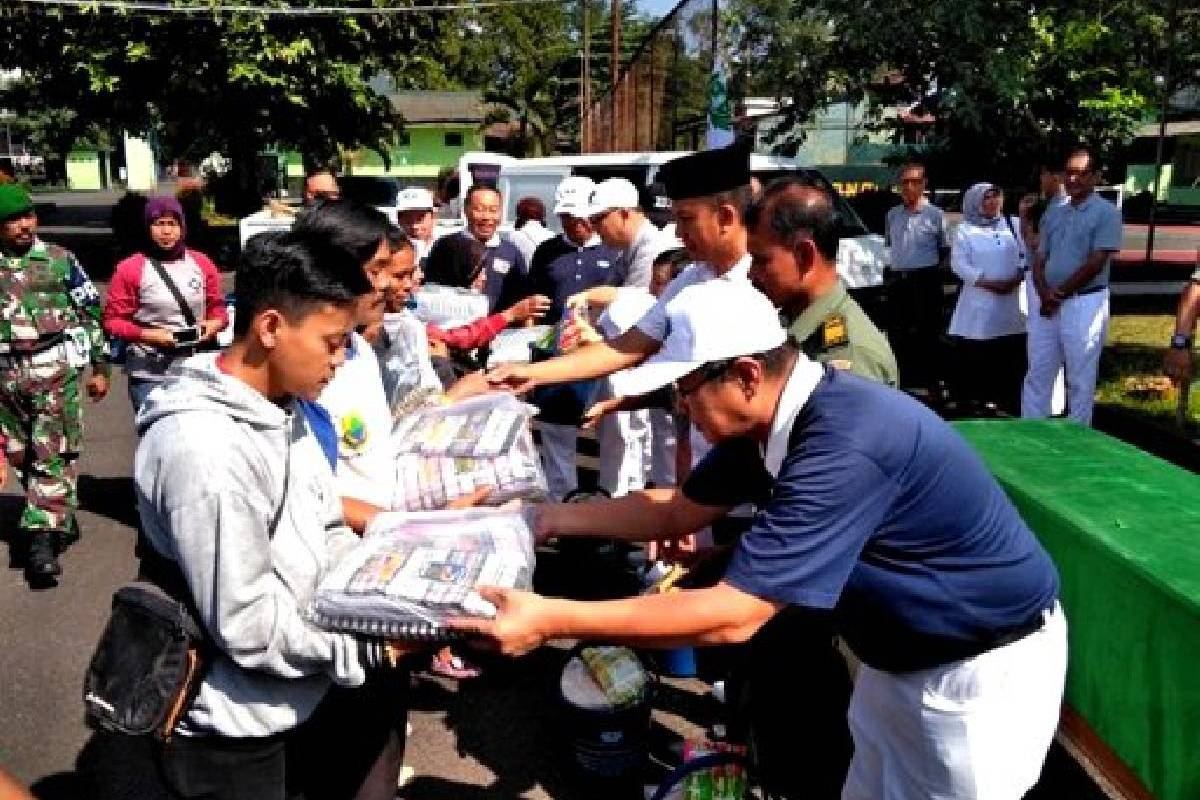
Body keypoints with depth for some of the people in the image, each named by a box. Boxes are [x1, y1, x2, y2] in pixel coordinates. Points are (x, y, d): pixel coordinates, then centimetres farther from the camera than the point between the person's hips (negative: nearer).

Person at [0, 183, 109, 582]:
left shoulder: (60, 259, 1)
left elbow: (91, 313, 4)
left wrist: (100, 367, 3)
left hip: (57, 369, -3)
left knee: (54, 454, -6)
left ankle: (42, 538, -2)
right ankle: (61, 516, 30)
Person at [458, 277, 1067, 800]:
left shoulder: (844, 447, -37)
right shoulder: (765, 419, -8)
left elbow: (735, 614, -38)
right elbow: (680, 509, 5)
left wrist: (552, 620, -36)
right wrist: (551, 518, -1)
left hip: (984, 669, -8)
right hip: (903, 653, 8)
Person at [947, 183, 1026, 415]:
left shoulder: (1011, 226, 13)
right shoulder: (964, 230, 2)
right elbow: (959, 264, -8)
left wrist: (1017, 278, -11)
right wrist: (988, 283, -16)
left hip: (1010, 302, 3)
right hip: (978, 302, -3)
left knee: (1011, 357, 4)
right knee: (974, 358, -4)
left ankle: (1008, 401, 13)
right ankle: (974, 401, 4)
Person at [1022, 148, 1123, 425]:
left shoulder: (1106, 213, -6)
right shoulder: (1053, 213, 13)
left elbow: (1096, 264, -13)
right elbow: (1039, 259, 9)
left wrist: (1059, 294, -11)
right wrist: (1044, 294, -8)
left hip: (1084, 304, -6)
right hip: (1047, 305, 6)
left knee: (1080, 380, 4)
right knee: (1037, 375, 10)